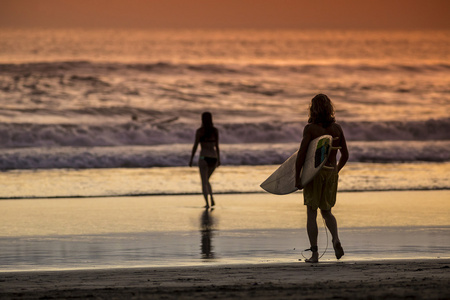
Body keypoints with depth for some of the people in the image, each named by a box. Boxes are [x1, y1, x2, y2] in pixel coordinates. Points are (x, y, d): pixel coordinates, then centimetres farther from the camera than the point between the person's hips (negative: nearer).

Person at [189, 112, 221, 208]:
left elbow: (195, 146, -7)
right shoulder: (215, 130, 5)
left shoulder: (199, 131, -7)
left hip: (204, 158, -4)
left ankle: (207, 203, -9)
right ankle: (212, 199, 1)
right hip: (214, 158, 4)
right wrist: (219, 159, 16)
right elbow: (217, 146, 8)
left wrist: (191, 159, 0)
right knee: (206, 180, 21)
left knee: (204, 182, 4)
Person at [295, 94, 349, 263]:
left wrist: (297, 177, -8)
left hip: (314, 173, -4)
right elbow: (345, 155, 9)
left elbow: (301, 154, -15)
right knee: (326, 212, 19)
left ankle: (314, 253, 1)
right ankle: (336, 240, -5)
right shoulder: (337, 128, 3)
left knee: (311, 214, 4)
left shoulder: (310, 128, -10)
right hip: (331, 173, 4)